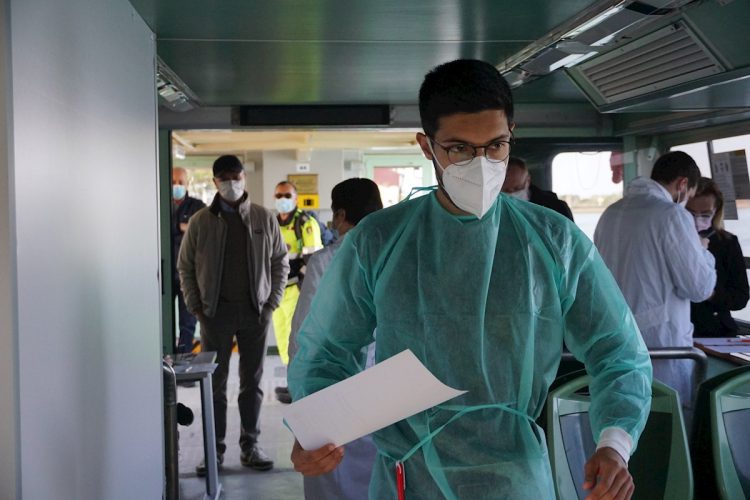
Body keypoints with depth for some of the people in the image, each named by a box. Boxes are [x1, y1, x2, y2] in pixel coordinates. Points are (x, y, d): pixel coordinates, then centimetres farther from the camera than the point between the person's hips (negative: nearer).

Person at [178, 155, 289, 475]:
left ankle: (250, 445, 18)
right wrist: (195, 306, -1)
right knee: (215, 382, 4)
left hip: (255, 311, 1)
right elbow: (185, 267, 6)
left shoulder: (264, 219, 3)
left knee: (252, 381, 8)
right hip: (216, 312, -1)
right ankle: (215, 449, 12)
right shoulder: (200, 222, 1)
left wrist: (272, 302, 0)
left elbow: (280, 262, 8)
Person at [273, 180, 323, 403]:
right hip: (279, 289, 8)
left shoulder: (305, 223, -8)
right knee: (282, 337, 13)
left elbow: (312, 258, -13)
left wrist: (303, 286, -17)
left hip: (297, 289, -8)